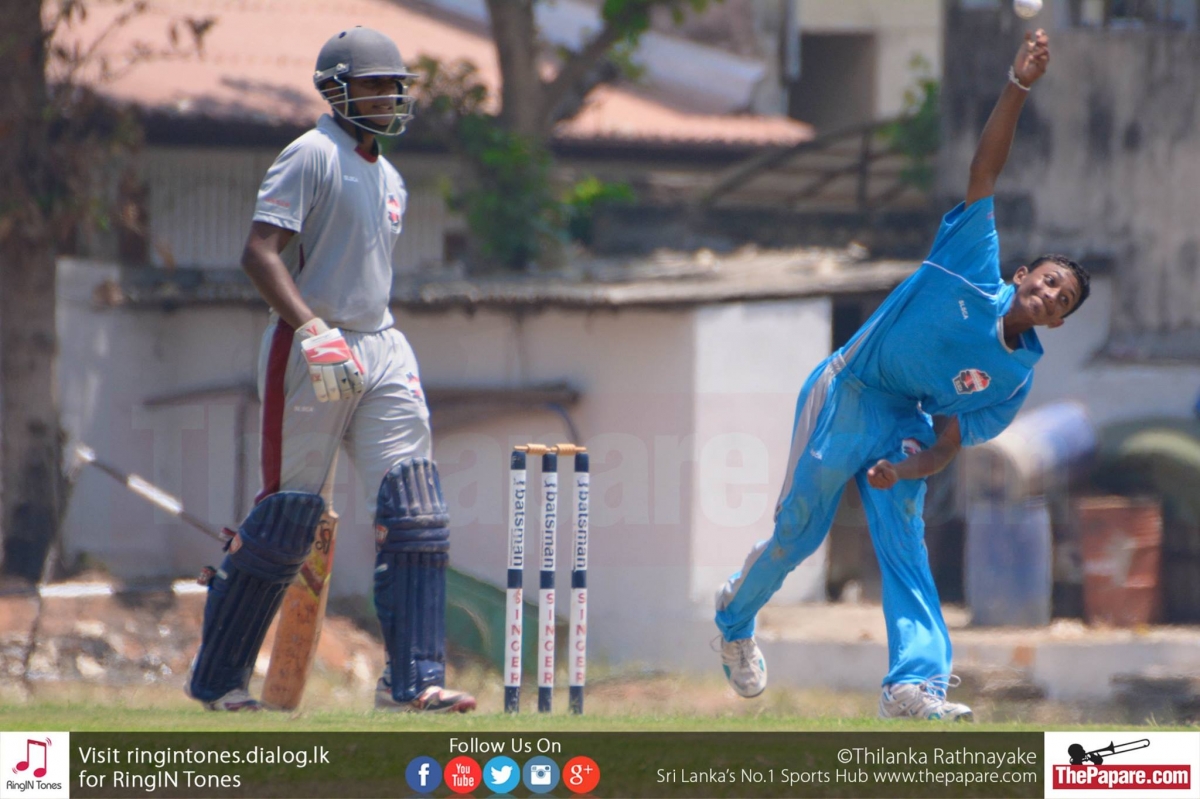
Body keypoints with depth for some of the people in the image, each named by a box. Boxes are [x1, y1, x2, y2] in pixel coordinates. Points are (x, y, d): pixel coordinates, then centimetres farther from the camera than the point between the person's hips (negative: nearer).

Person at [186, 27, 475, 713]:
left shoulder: (389, 178, 19)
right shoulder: (312, 157, -8)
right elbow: (261, 253, -18)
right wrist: (313, 333, -28)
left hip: (381, 348, 8)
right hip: (312, 350, -8)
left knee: (417, 513, -5)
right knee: (288, 519, -3)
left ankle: (413, 680, -6)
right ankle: (217, 680, 9)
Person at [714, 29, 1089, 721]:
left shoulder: (1015, 379, -3)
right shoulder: (975, 271, -11)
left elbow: (949, 443, -2)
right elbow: (986, 171, -15)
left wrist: (907, 470, -24)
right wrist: (1019, 88, -25)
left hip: (903, 428, 3)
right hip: (844, 398, -3)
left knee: (906, 547, -11)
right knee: (799, 530, 0)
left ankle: (916, 680, -24)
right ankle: (737, 615, 29)